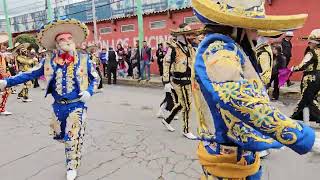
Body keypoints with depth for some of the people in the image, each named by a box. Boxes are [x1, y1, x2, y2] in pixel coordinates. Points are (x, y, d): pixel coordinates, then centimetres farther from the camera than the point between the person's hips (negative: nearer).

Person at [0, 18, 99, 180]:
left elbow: (95, 78, 3)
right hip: (58, 106, 4)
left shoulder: (84, 59, -6)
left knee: (72, 138, 0)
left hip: (77, 105, -3)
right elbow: (29, 74, 4)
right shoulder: (49, 62, -1)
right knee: (58, 135, 19)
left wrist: (89, 91, -14)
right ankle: (74, 142, 51)